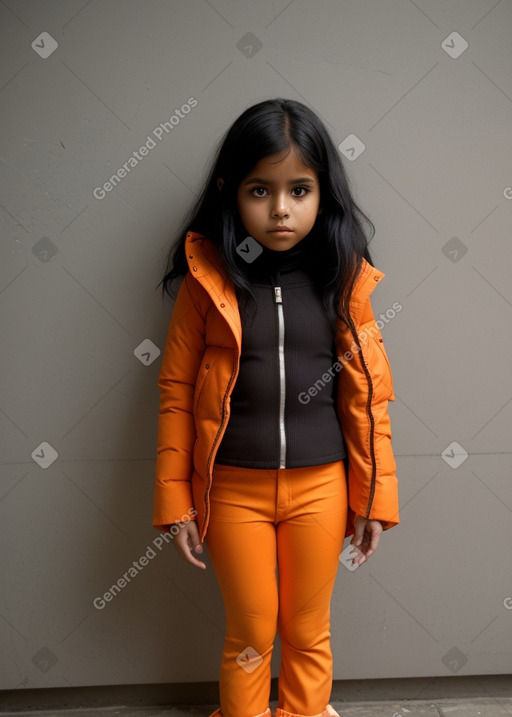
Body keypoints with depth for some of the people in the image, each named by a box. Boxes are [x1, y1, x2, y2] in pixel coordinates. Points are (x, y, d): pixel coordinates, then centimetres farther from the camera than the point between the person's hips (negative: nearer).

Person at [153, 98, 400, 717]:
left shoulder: (342, 280, -5)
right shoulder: (207, 281, -8)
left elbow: (368, 393, -2)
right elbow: (176, 394, -4)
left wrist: (375, 495, -1)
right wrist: (174, 499, -3)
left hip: (320, 486, 1)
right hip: (233, 489, -1)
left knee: (309, 634, 19)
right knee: (250, 636, 16)